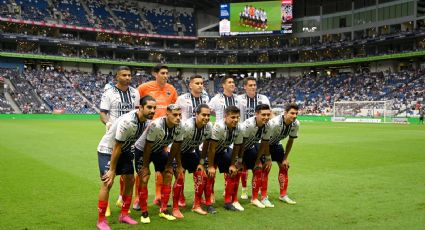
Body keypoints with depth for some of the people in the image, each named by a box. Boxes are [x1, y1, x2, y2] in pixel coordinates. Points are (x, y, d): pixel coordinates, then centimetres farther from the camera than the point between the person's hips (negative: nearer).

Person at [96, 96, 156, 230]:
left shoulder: (147, 122, -11)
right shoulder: (127, 122, -34)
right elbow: (116, 148, -27)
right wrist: (112, 170, -20)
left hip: (125, 150, 8)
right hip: (107, 150, -7)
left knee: (130, 180, 5)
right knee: (107, 183, -12)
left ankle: (124, 215, 19)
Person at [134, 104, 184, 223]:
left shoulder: (179, 127, -19)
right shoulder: (156, 126, -36)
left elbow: (176, 147, -5)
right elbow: (148, 147, -27)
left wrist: (169, 163, 1)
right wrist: (145, 166, -19)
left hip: (158, 150, 6)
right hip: (142, 150, -6)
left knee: (168, 175, 0)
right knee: (144, 179, -11)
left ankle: (163, 210, 12)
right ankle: (144, 213, 4)